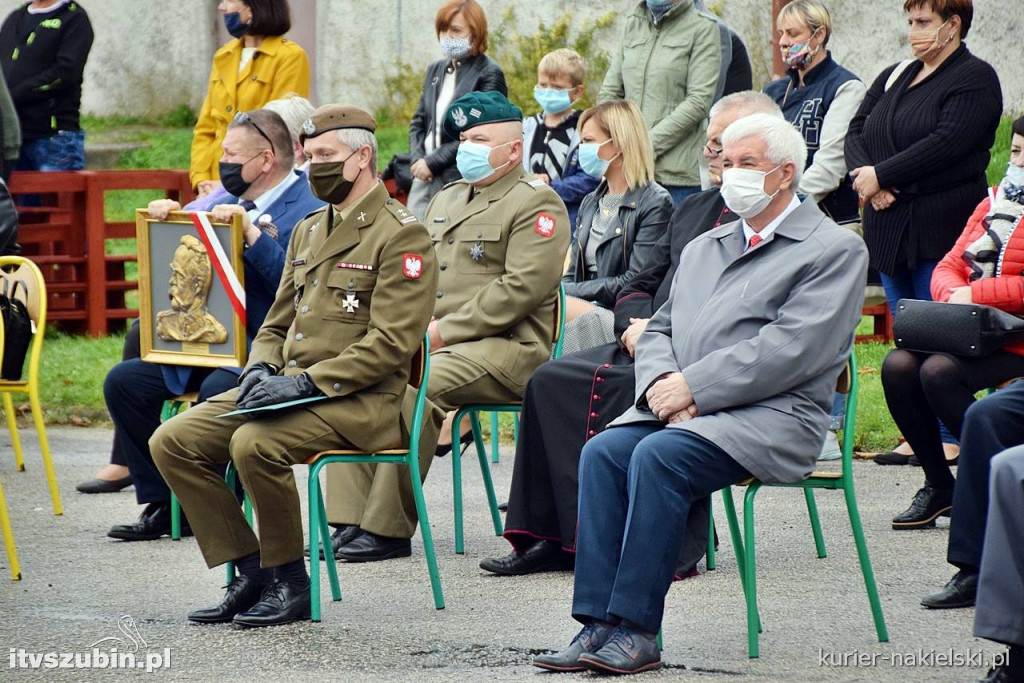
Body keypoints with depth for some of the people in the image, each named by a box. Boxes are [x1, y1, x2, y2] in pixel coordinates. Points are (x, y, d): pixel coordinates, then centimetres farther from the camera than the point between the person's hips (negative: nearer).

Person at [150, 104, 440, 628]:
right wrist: (261, 369, 0)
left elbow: (391, 344, -15)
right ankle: (251, 576, -4)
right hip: (288, 385, 8)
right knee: (173, 442, -8)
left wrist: (308, 382, -20)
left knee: (255, 444, -34)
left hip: (361, 402, -8)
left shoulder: (401, 236, -7)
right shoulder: (308, 231, 20)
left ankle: (290, 584, -15)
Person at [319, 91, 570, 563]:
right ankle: (351, 521, -17)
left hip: (505, 348, -8)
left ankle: (389, 529, -26)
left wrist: (444, 331, -17)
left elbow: (520, 289, -15)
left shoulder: (536, 204, -4)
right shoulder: (446, 200, 23)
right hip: (435, 344, 8)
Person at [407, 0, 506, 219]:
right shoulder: (435, 70, 17)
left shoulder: (489, 75, -5)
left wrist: (432, 163, -12)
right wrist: (417, 160, -1)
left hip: (461, 179, -7)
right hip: (425, 177, 7)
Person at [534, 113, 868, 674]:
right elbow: (660, 330, 21)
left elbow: (790, 349, -12)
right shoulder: (702, 249, 25)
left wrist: (693, 387, -15)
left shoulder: (835, 250, 0)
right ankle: (599, 625, -25)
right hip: (683, 410, 7)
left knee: (659, 456, -31)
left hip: (771, 417, -7)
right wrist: (660, 383, -3)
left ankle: (637, 629, -30)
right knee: (603, 451, -21)